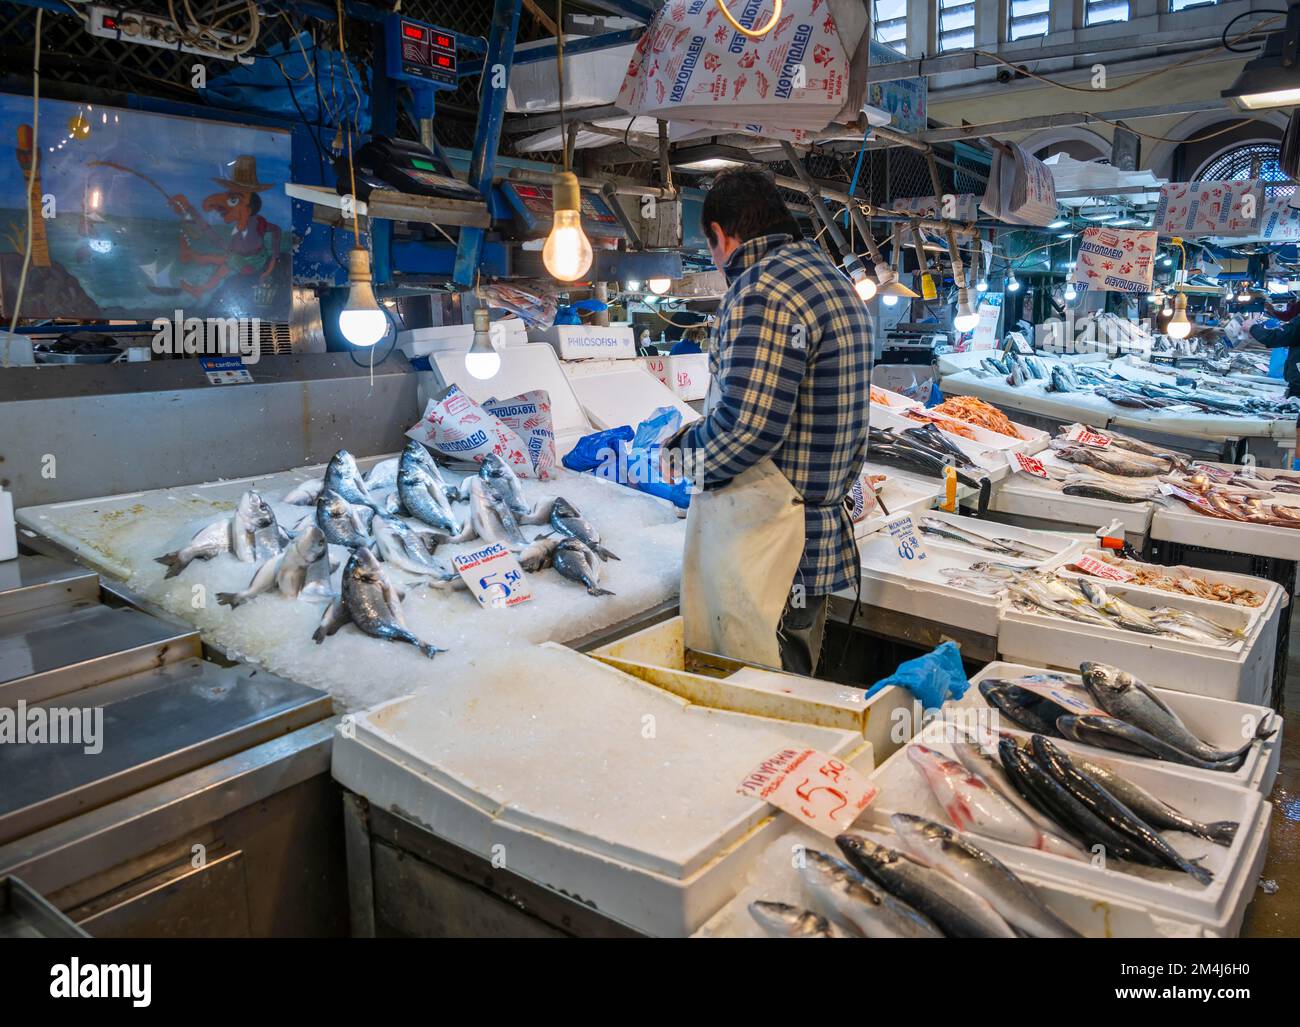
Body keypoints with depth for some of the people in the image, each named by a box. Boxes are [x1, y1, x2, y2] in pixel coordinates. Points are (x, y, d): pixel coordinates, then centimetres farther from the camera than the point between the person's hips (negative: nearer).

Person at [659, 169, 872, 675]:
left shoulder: (762, 290, -17)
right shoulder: (835, 281, 16)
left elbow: (745, 427, -24)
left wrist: (680, 453, -6)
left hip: (759, 542, -10)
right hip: (822, 533, 11)